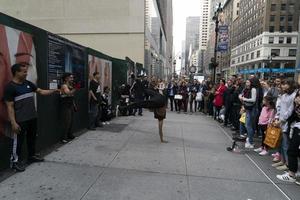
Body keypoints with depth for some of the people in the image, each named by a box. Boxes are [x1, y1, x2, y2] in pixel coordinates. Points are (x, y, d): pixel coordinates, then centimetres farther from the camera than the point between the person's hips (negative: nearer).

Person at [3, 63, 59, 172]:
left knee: (32, 138, 19)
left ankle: (32, 155, 36)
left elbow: (41, 91, 13)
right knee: (18, 140, 4)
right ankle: (14, 161, 20)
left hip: (32, 117, 7)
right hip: (20, 120, -7)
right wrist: (13, 122, -17)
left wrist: (54, 90, -1)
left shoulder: (28, 83, 7)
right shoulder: (10, 87, -12)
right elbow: (10, 107, -14)